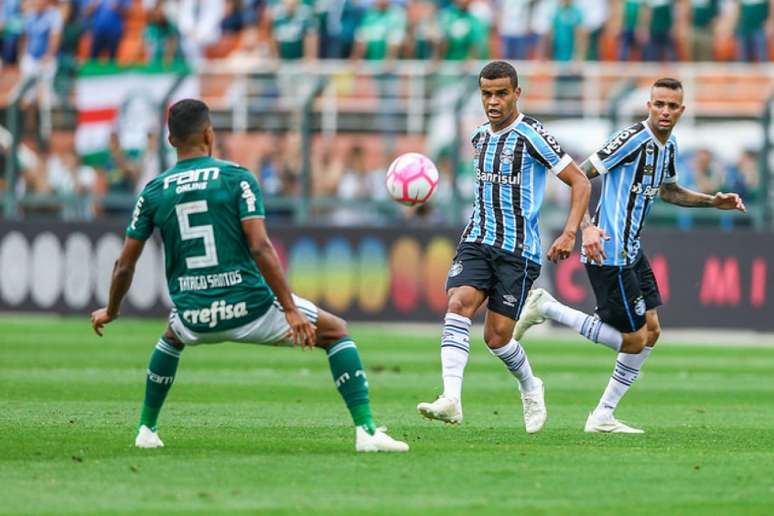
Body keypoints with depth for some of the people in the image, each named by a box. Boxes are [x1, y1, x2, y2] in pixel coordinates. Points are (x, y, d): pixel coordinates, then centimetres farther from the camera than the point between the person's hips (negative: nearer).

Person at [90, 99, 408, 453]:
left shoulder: (153, 193, 5)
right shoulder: (236, 178, -6)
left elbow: (125, 265, 8)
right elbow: (260, 247, -16)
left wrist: (110, 312, 26)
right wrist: (291, 309, -14)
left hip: (195, 320, 4)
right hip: (249, 310, -4)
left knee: (171, 338, 41)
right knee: (336, 332, 14)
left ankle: (146, 430, 36)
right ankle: (366, 431, 1)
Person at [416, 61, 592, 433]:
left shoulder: (530, 136, -9)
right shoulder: (480, 136, 12)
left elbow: (580, 182, -8)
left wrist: (569, 234, -18)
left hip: (518, 251, -5)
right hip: (477, 242, 5)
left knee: (496, 336, -4)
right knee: (458, 304, -22)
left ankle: (530, 388, 29)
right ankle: (451, 400, -32)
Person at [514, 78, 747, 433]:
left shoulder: (668, 146, 11)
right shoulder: (633, 139, -18)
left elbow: (668, 191, 31)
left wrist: (713, 201, 20)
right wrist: (586, 226, -31)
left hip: (631, 252, 10)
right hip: (610, 255, -10)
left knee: (651, 332, 10)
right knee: (634, 340, -6)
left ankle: (602, 417, 16)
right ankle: (546, 308, 1)